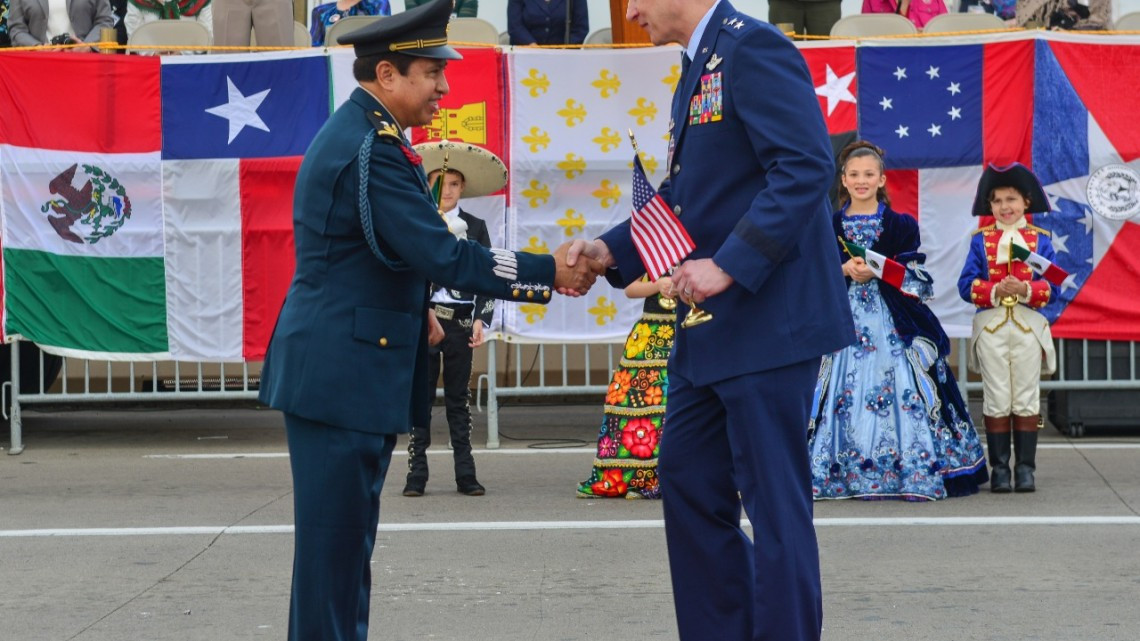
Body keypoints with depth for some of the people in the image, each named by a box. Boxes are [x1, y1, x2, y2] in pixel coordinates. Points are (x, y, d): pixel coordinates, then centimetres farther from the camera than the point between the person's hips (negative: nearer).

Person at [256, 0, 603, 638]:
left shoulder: (359, 134, 14)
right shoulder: (373, 149, -19)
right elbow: (443, 254, -23)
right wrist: (548, 273, -17)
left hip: (344, 370, 11)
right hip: (342, 375, -11)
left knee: (345, 532, 13)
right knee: (335, 534, -7)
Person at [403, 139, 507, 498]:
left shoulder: (475, 228, 7)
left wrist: (480, 319, -5)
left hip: (460, 322, 1)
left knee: (459, 399, 5)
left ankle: (466, 475, 6)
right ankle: (417, 473, 3)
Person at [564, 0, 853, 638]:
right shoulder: (699, 68, 16)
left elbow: (807, 168, -24)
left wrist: (728, 265, -26)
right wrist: (613, 249, 5)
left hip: (767, 320, -11)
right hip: (711, 329, 11)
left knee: (773, 498, -5)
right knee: (687, 479, 16)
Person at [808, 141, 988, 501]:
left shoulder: (900, 225, 7)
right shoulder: (830, 226, 12)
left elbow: (915, 278, 2)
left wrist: (878, 271, -13)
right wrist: (844, 270, -10)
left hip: (892, 322, -2)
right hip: (844, 321, 2)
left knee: (901, 393, -10)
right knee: (846, 395, -6)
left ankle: (910, 471, -9)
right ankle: (845, 473, -4)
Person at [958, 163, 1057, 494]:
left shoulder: (1040, 240, 6)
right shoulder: (981, 240, 6)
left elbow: (1052, 286, -1)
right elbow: (966, 284, -1)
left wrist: (1026, 289, -19)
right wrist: (995, 290, -18)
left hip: (1028, 326, 0)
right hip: (991, 326, 0)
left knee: (1026, 400, 2)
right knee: (996, 401, 1)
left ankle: (1025, 468, 6)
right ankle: (999, 468, 5)